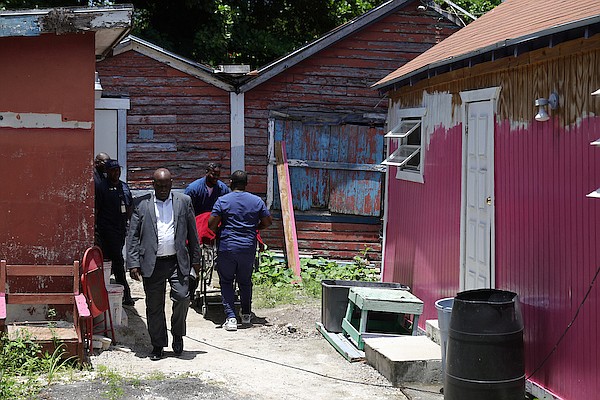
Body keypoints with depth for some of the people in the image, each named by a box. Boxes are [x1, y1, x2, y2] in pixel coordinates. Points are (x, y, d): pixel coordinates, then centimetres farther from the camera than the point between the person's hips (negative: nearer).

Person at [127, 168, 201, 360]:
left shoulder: (184, 201, 7)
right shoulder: (142, 205, 4)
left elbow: (192, 233, 11)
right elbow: (133, 236, 3)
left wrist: (195, 258, 9)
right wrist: (133, 264, -4)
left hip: (178, 262, 0)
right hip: (152, 264, 0)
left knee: (182, 297, -13)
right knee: (154, 306, 4)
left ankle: (177, 334, 12)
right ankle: (157, 345, 18)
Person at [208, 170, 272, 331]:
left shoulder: (222, 201, -5)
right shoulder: (257, 201, 2)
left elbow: (211, 224, -8)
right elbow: (268, 221, 9)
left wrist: (218, 232, 12)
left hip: (227, 247, -2)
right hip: (248, 248, 2)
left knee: (226, 282, 6)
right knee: (245, 281, 19)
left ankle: (231, 317, -5)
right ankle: (246, 315, 27)